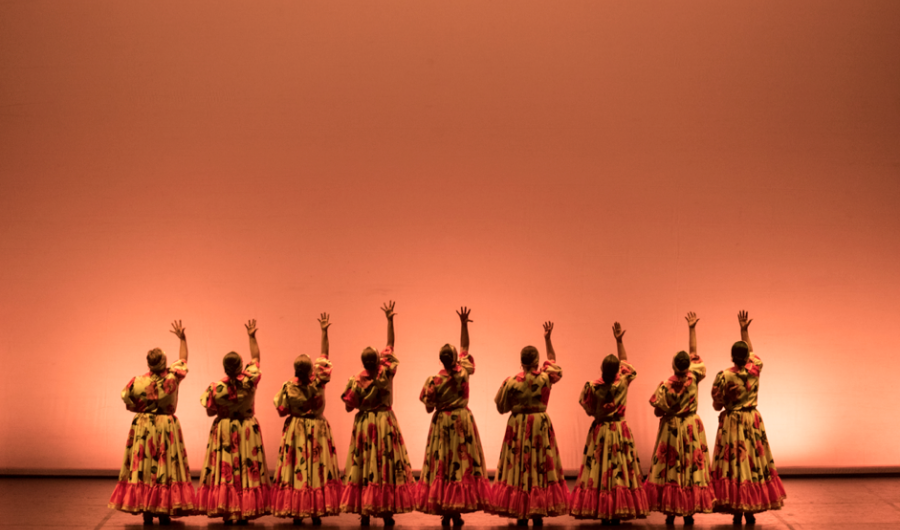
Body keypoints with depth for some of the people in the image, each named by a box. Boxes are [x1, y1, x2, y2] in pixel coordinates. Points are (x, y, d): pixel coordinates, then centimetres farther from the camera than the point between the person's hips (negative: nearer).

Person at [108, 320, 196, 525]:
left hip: (143, 427, 0)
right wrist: (182, 338, 20)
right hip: (167, 427, 0)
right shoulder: (172, 377, -8)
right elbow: (183, 358, 10)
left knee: (143, 467, 5)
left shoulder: (139, 382, -10)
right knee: (167, 467, 4)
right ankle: (164, 512, 4)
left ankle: (146, 511, 4)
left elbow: (129, 405, -2)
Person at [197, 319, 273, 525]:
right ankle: (244, 512, 8)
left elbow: (210, 411, -4)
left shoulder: (216, 388, -14)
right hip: (248, 430, 1)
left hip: (223, 431, -1)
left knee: (223, 470, 5)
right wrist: (252, 336, 10)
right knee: (248, 469, 6)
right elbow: (256, 358, 4)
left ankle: (227, 513, 5)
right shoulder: (249, 381, -12)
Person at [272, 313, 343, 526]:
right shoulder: (318, 383, -15)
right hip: (317, 430, 0)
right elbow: (324, 358, -8)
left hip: (295, 430, 0)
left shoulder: (288, 387, -14)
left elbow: (282, 410, -5)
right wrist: (324, 332, -5)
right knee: (318, 468, 5)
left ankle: (296, 513, 6)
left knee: (295, 468, 5)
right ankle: (316, 512, 6)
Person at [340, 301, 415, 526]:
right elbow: (390, 345, -2)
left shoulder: (357, 381, -12)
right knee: (387, 464, 2)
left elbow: (349, 406, -6)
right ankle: (387, 511, 1)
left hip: (364, 424, 0)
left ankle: (364, 511, 5)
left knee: (362, 465, 5)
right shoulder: (386, 372, -11)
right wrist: (390, 320, 3)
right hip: (385, 421, 0)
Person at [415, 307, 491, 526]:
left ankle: (445, 511, 3)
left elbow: (429, 408, -5)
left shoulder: (434, 381, -12)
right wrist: (464, 324, 9)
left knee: (442, 464, 4)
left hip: (442, 423, -2)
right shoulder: (463, 371, -7)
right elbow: (465, 347, 8)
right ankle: (458, 511, 4)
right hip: (463, 421, 2)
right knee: (464, 462, 5)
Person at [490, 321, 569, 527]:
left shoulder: (512, 382, -7)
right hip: (540, 425, 0)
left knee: (518, 466, 4)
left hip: (518, 426, 0)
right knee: (541, 466, 6)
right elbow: (552, 360, 15)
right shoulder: (545, 378, -5)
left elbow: (503, 407, 2)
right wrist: (548, 338, 20)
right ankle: (538, 513, 6)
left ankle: (521, 515, 5)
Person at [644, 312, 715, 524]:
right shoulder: (693, 378, -12)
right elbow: (694, 353, 0)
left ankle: (670, 512, 6)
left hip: (671, 429, -2)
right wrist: (692, 328, 5)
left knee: (669, 468, 6)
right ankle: (689, 512, 8)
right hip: (691, 427, 2)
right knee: (692, 467, 7)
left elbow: (658, 412, -12)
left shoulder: (666, 387, -18)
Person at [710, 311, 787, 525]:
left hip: (731, 423, -3)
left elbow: (717, 405, -7)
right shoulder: (754, 370, -6)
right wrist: (744, 330, 24)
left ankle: (736, 509, 1)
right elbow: (750, 351, 16)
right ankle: (751, 510, 10)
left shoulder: (724, 376, -14)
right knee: (754, 462, 9)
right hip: (752, 421, 3)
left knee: (733, 463, 2)